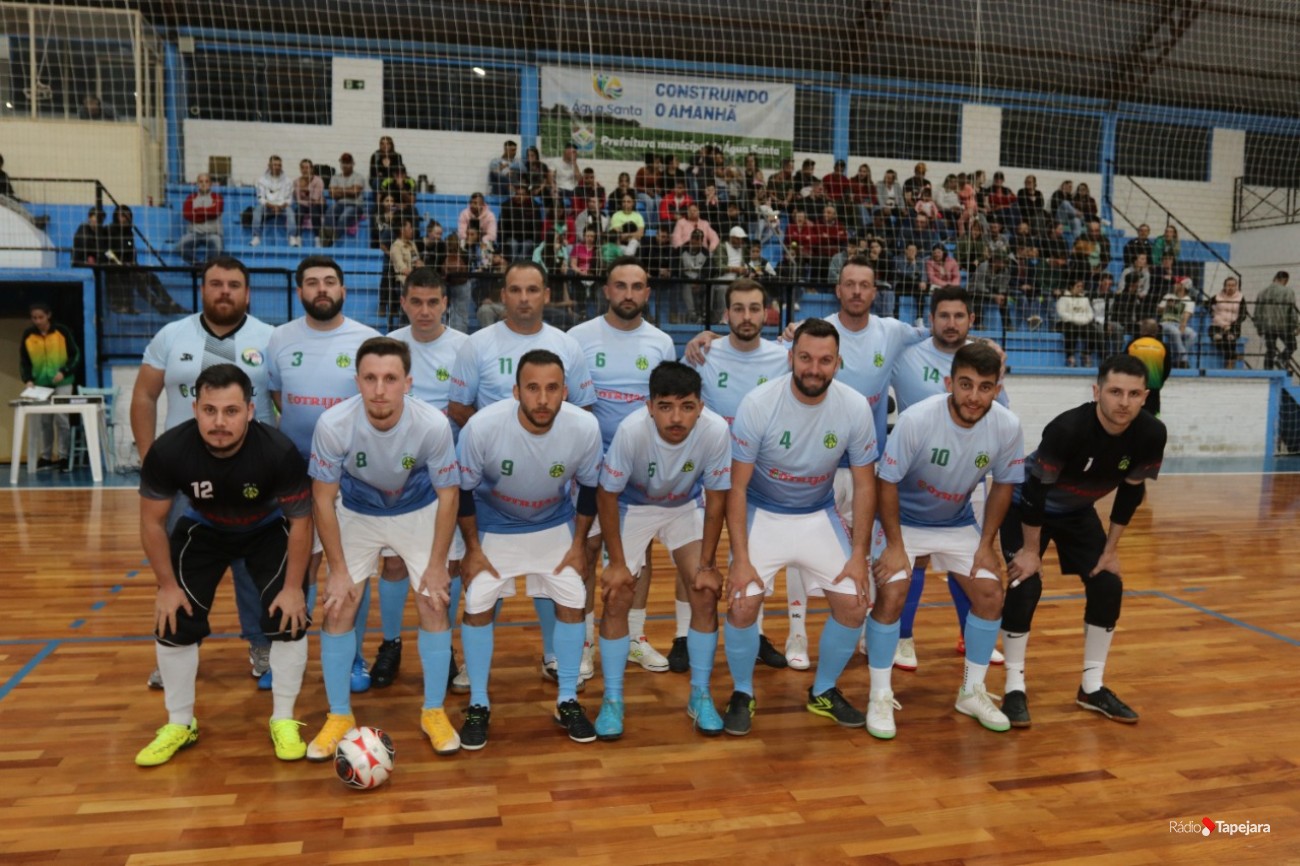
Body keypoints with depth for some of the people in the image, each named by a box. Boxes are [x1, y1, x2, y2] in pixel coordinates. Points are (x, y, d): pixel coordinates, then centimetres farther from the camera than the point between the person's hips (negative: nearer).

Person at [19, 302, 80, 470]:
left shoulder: (62, 331, -5)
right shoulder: (27, 335, 1)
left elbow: (75, 355, -1)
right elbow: (24, 361, 6)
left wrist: (64, 372, -14)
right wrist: (28, 380, -8)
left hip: (62, 382, -2)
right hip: (40, 384, 2)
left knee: (61, 417, -7)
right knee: (43, 420, 3)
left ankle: (63, 456, 1)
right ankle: (46, 456, 13)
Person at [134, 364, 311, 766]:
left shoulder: (279, 451, -36)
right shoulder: (169, 450, -32)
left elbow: (300, 521, -21)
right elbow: (152, 521, -15)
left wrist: (293, 587, -19)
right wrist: (168, 585, -12)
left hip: (268, 529, -1)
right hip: (203, 529, 2)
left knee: (289, 618, -13)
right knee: (173, 622, -4)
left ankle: (283, 721, 8)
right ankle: (180, 724, 19)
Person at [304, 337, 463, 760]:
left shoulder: (433, 424, -31)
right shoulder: (333, 424, -31)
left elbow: (448, 494, -16)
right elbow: (323, 498, -16)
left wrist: (437, 565, -12)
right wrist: (339, 569, -13)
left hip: (419, 512, 0)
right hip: (356, 514, 1)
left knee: (434, 605, -6)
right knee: (338, 609, -4)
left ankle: (434, 712, 13)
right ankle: (339, 716, 15)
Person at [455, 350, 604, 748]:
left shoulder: (586, 427, -26)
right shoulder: (482, 426, -32)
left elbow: (588, 487, -7)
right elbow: (463, 490, -15)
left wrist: (578, 543, -3)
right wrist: (472, 548, -10)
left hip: (555, 525, 2)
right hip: (493, 526, -1)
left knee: (572, 603, -2)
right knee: (477, 606, -6)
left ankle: (567, 701, 18)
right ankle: (478, 705, 14)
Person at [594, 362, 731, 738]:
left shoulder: (716, 430, -32)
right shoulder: (632, 429, -36)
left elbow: (715, 499, -16)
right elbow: (607, 495, -21)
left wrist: (707, 564, -11)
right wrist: (617, 563, -15)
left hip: (686, 507, 2)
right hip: (633, 506, -1)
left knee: (706, 594, -7)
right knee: (616, 598, -7)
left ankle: (700, 695, 12)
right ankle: (612, 699, 11)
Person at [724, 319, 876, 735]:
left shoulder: (855, 408, -15)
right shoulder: (758, 403, -23)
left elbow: (864, 484, -4)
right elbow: (737, 486, -17)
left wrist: (859, 553, -8)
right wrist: (741, 558, -21)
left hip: (819, 515, 3)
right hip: (762, 513, -2)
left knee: (853, 606, -4)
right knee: (742, 604, -16)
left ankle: (823, 692, 21)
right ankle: (742, 694, 11)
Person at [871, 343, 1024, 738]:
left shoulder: (1008, 427, -19)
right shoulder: (917, 419, -30)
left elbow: (1002, 485, -3)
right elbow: (888, 482, -21)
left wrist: (986, 545, -4)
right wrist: (895, 546, -20)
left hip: (958, 524, 4)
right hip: (904, 520, -4)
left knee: (991, 595, -1)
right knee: (890, 596, -18)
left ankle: (973, 691, 20)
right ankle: (880, 697, 0)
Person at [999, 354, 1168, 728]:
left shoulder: (1151, 434, -22)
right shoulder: (1068, 428, -37)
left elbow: (1131, 492, -6)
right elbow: (1035, 489, -28)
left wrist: (1111, 548, -2)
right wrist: (1031, 550, -20)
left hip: (1078, 511, 6)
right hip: (1025, 506, -5)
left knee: (1108, 586, -1)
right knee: (1025, 585, -17)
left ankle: (1092, 687, 15)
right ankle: (1015, 687, -3)